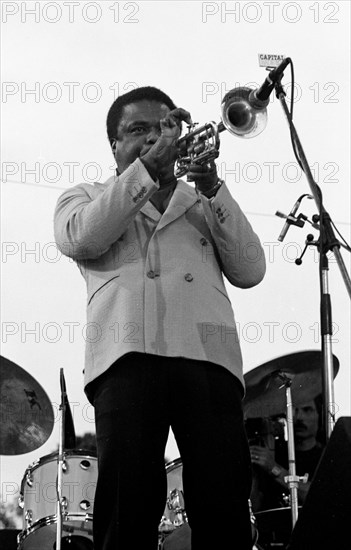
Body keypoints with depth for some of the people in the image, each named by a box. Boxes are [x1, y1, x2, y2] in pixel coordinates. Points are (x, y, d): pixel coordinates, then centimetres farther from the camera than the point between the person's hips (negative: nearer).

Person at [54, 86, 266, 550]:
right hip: (128, 355, -2)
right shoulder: (87, 198, 25)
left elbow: (250, 271, 15)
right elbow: (80, 239, 1)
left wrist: (213, 190, 7)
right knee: (128, 510, -14)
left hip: (209, 355, 2)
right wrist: (145, 167, 0)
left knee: (225, 513, -10)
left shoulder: (203, 204, 31)